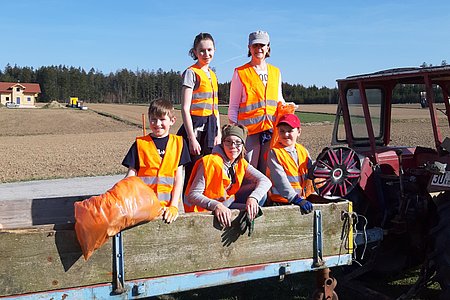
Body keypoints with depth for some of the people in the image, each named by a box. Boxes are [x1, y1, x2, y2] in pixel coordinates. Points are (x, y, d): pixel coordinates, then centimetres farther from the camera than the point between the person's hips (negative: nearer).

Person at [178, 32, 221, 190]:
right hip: (196, 125, -7)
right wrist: (192, 138, -18)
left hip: (210, 127, 7)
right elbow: (185, 108, -12)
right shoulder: (191, 73, -6)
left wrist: (218, 134, 12)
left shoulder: (212, 75, 17)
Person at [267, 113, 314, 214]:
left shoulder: (303, 151, 13)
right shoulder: (274, 152, -5)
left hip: (304, 198, 5)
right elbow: (280, 180, -15)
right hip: (281, 201, -5)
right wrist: (296, 199, -24)